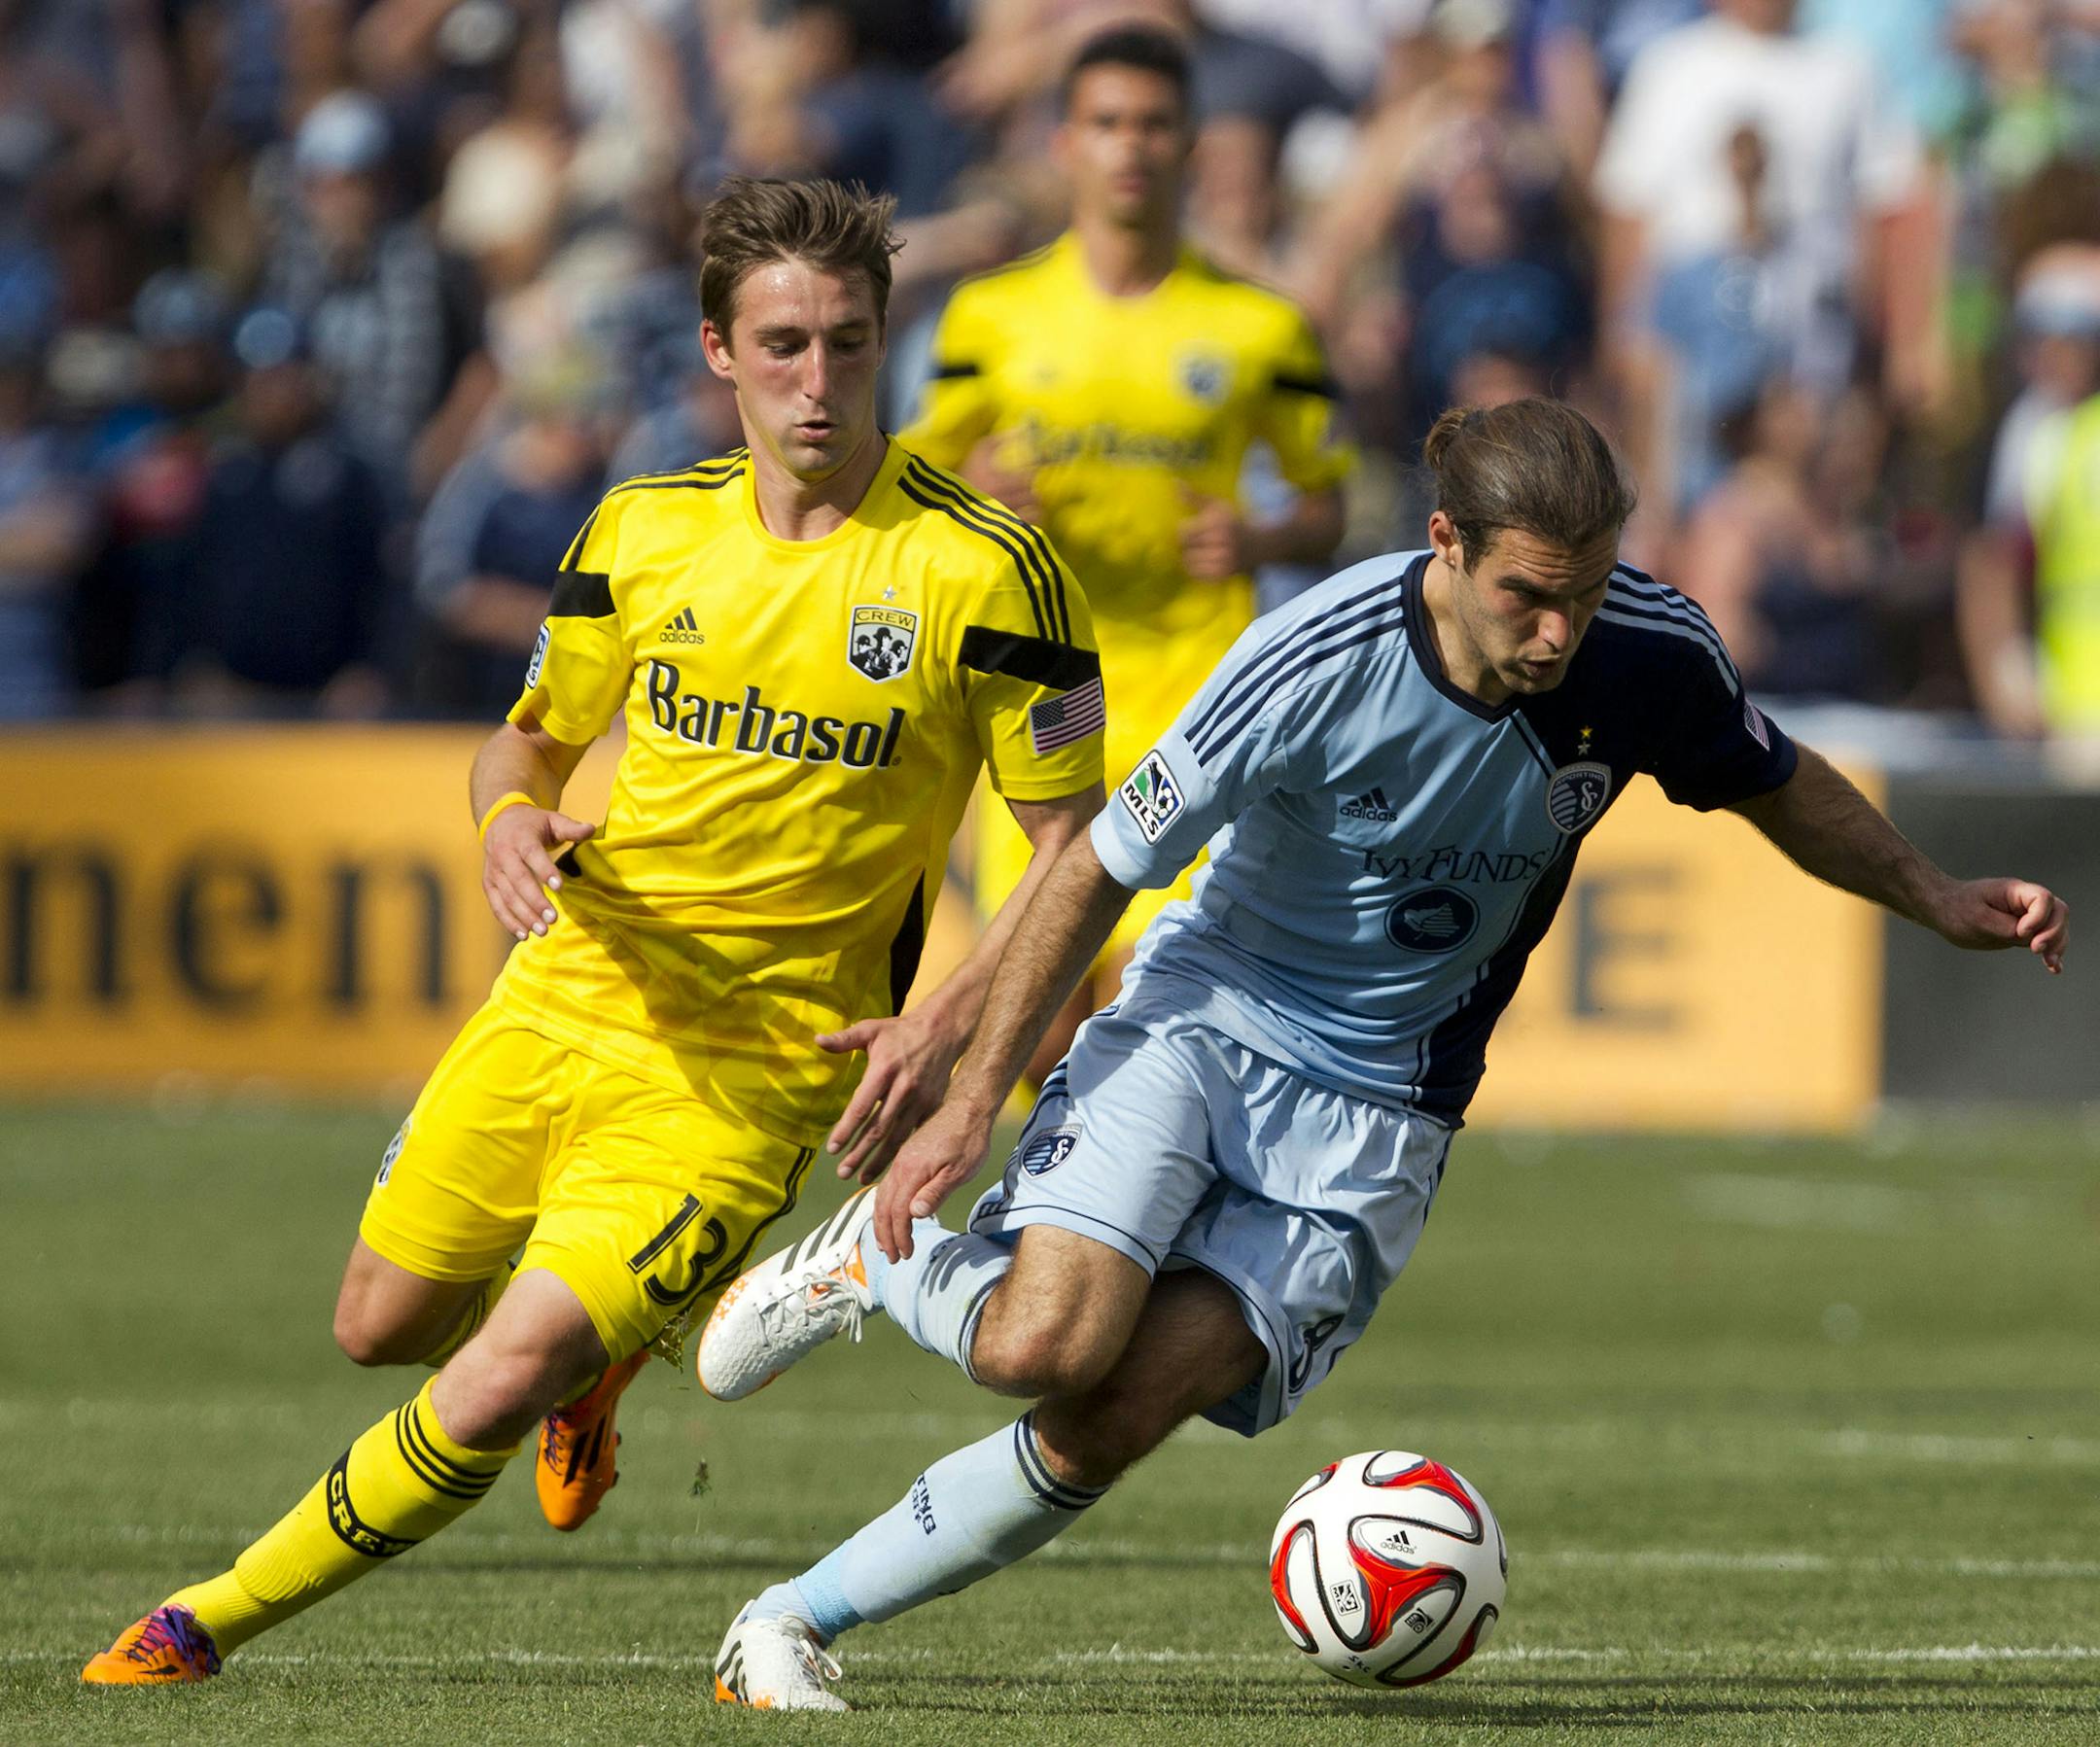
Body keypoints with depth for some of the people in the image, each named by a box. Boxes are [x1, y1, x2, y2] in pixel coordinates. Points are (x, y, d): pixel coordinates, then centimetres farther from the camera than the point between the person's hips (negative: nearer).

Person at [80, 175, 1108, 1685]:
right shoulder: (646, 530, 2)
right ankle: (617, 1335, 45)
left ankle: (218, 1618, 2)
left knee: (497, 1391, -16)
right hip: (568, 997, 5)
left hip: (751, 1073, -5)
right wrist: (515, 819, -9)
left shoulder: (983, 569, -12)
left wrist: (950, 1024, -21)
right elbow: (530, 744, 16)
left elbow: (1079, 848, -7)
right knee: (384, 1325, 15)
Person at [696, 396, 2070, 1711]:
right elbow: (1101, 867, -13)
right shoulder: (1314, 666, -25)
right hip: (1203, 1015, -2)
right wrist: (973, 1101, -11)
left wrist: (1938, 899, 1)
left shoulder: (1650, 654, -15)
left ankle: (799, 1623, 3)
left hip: (1374, 1108, 2)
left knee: (1118, 1417, -15)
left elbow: (1779, 785, 11)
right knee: (1044, 1344, -25)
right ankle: (874, 1260, 11)